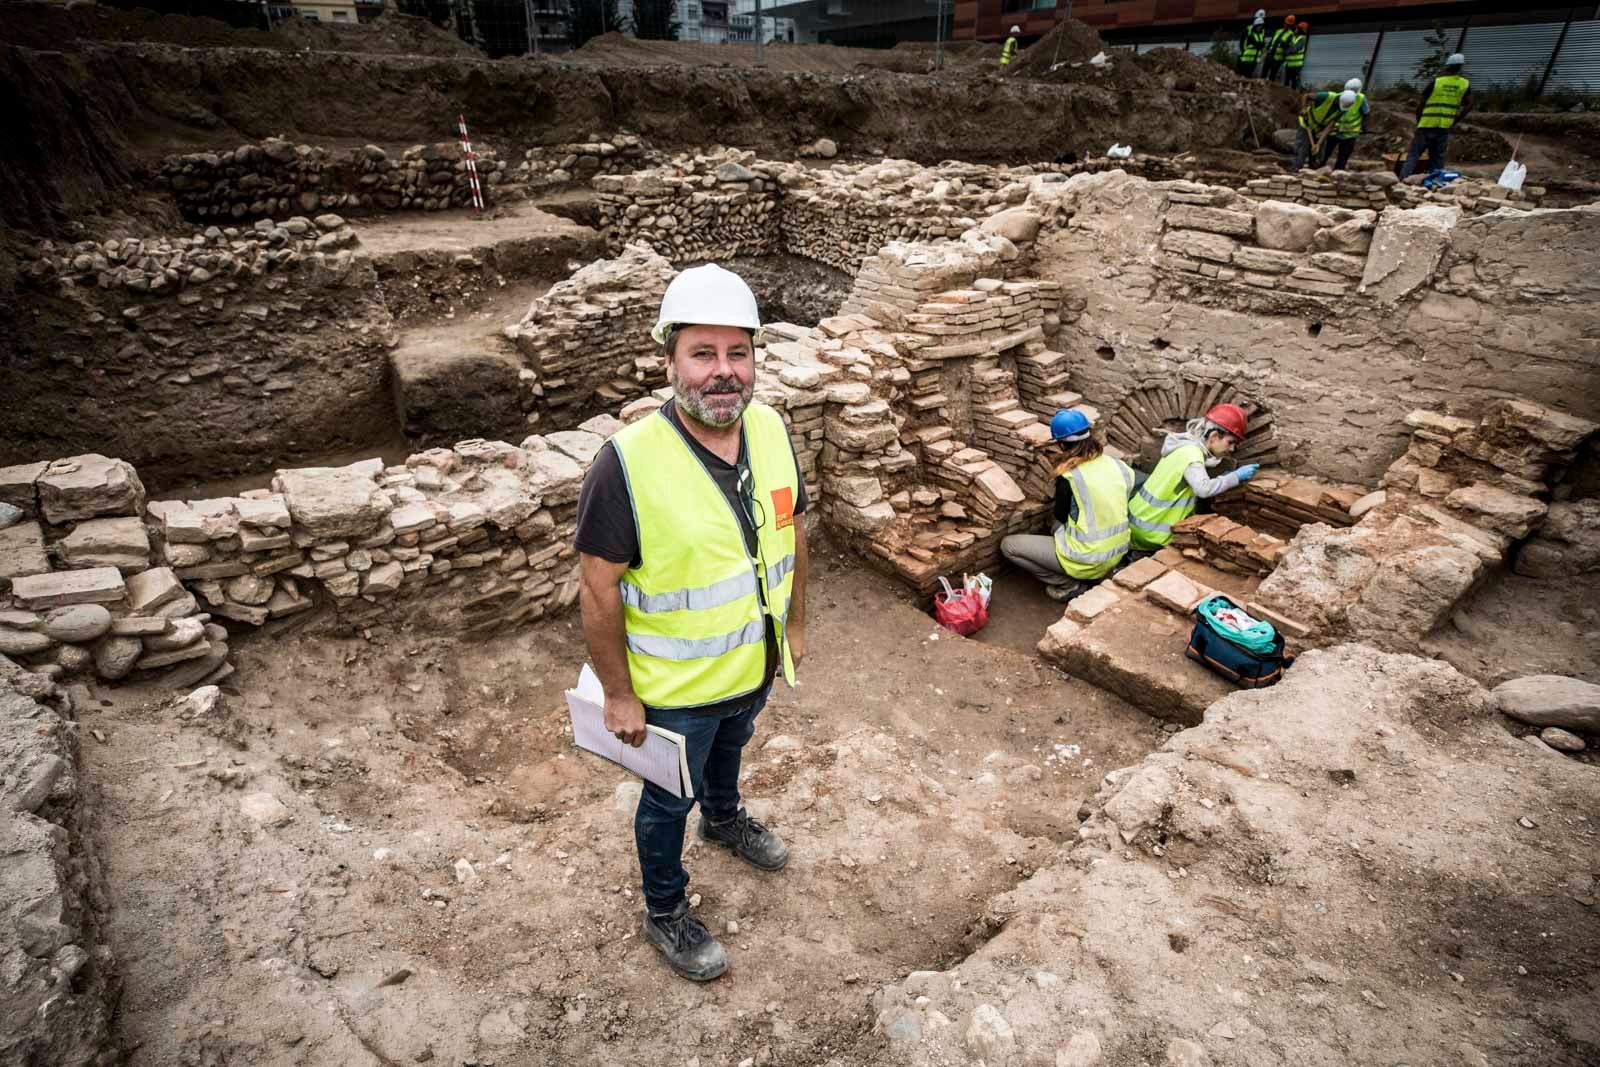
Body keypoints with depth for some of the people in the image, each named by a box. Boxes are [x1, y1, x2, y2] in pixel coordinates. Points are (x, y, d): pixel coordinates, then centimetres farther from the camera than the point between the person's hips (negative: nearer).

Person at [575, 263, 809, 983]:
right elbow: (598, 589, -22)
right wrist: (619, 695, -15)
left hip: (755, 665, 6)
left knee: (729, 750, 34)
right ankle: (665, 915, 47)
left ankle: (724, 820, 66)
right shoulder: (628, 461, -30)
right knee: (668, 800, 20)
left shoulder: (771, 430, -12)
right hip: (673, 686, -5)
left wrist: (795, 625, 9)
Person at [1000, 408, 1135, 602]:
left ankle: (1069, 585, 3)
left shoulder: (1069, 477, -19)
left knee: (1008, 545, 2)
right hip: (1117, 554, 7)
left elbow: (1061, 517, -4)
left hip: (1087, 561, -7)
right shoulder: (1116, 464, -3)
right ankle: (1104, 573, 19)